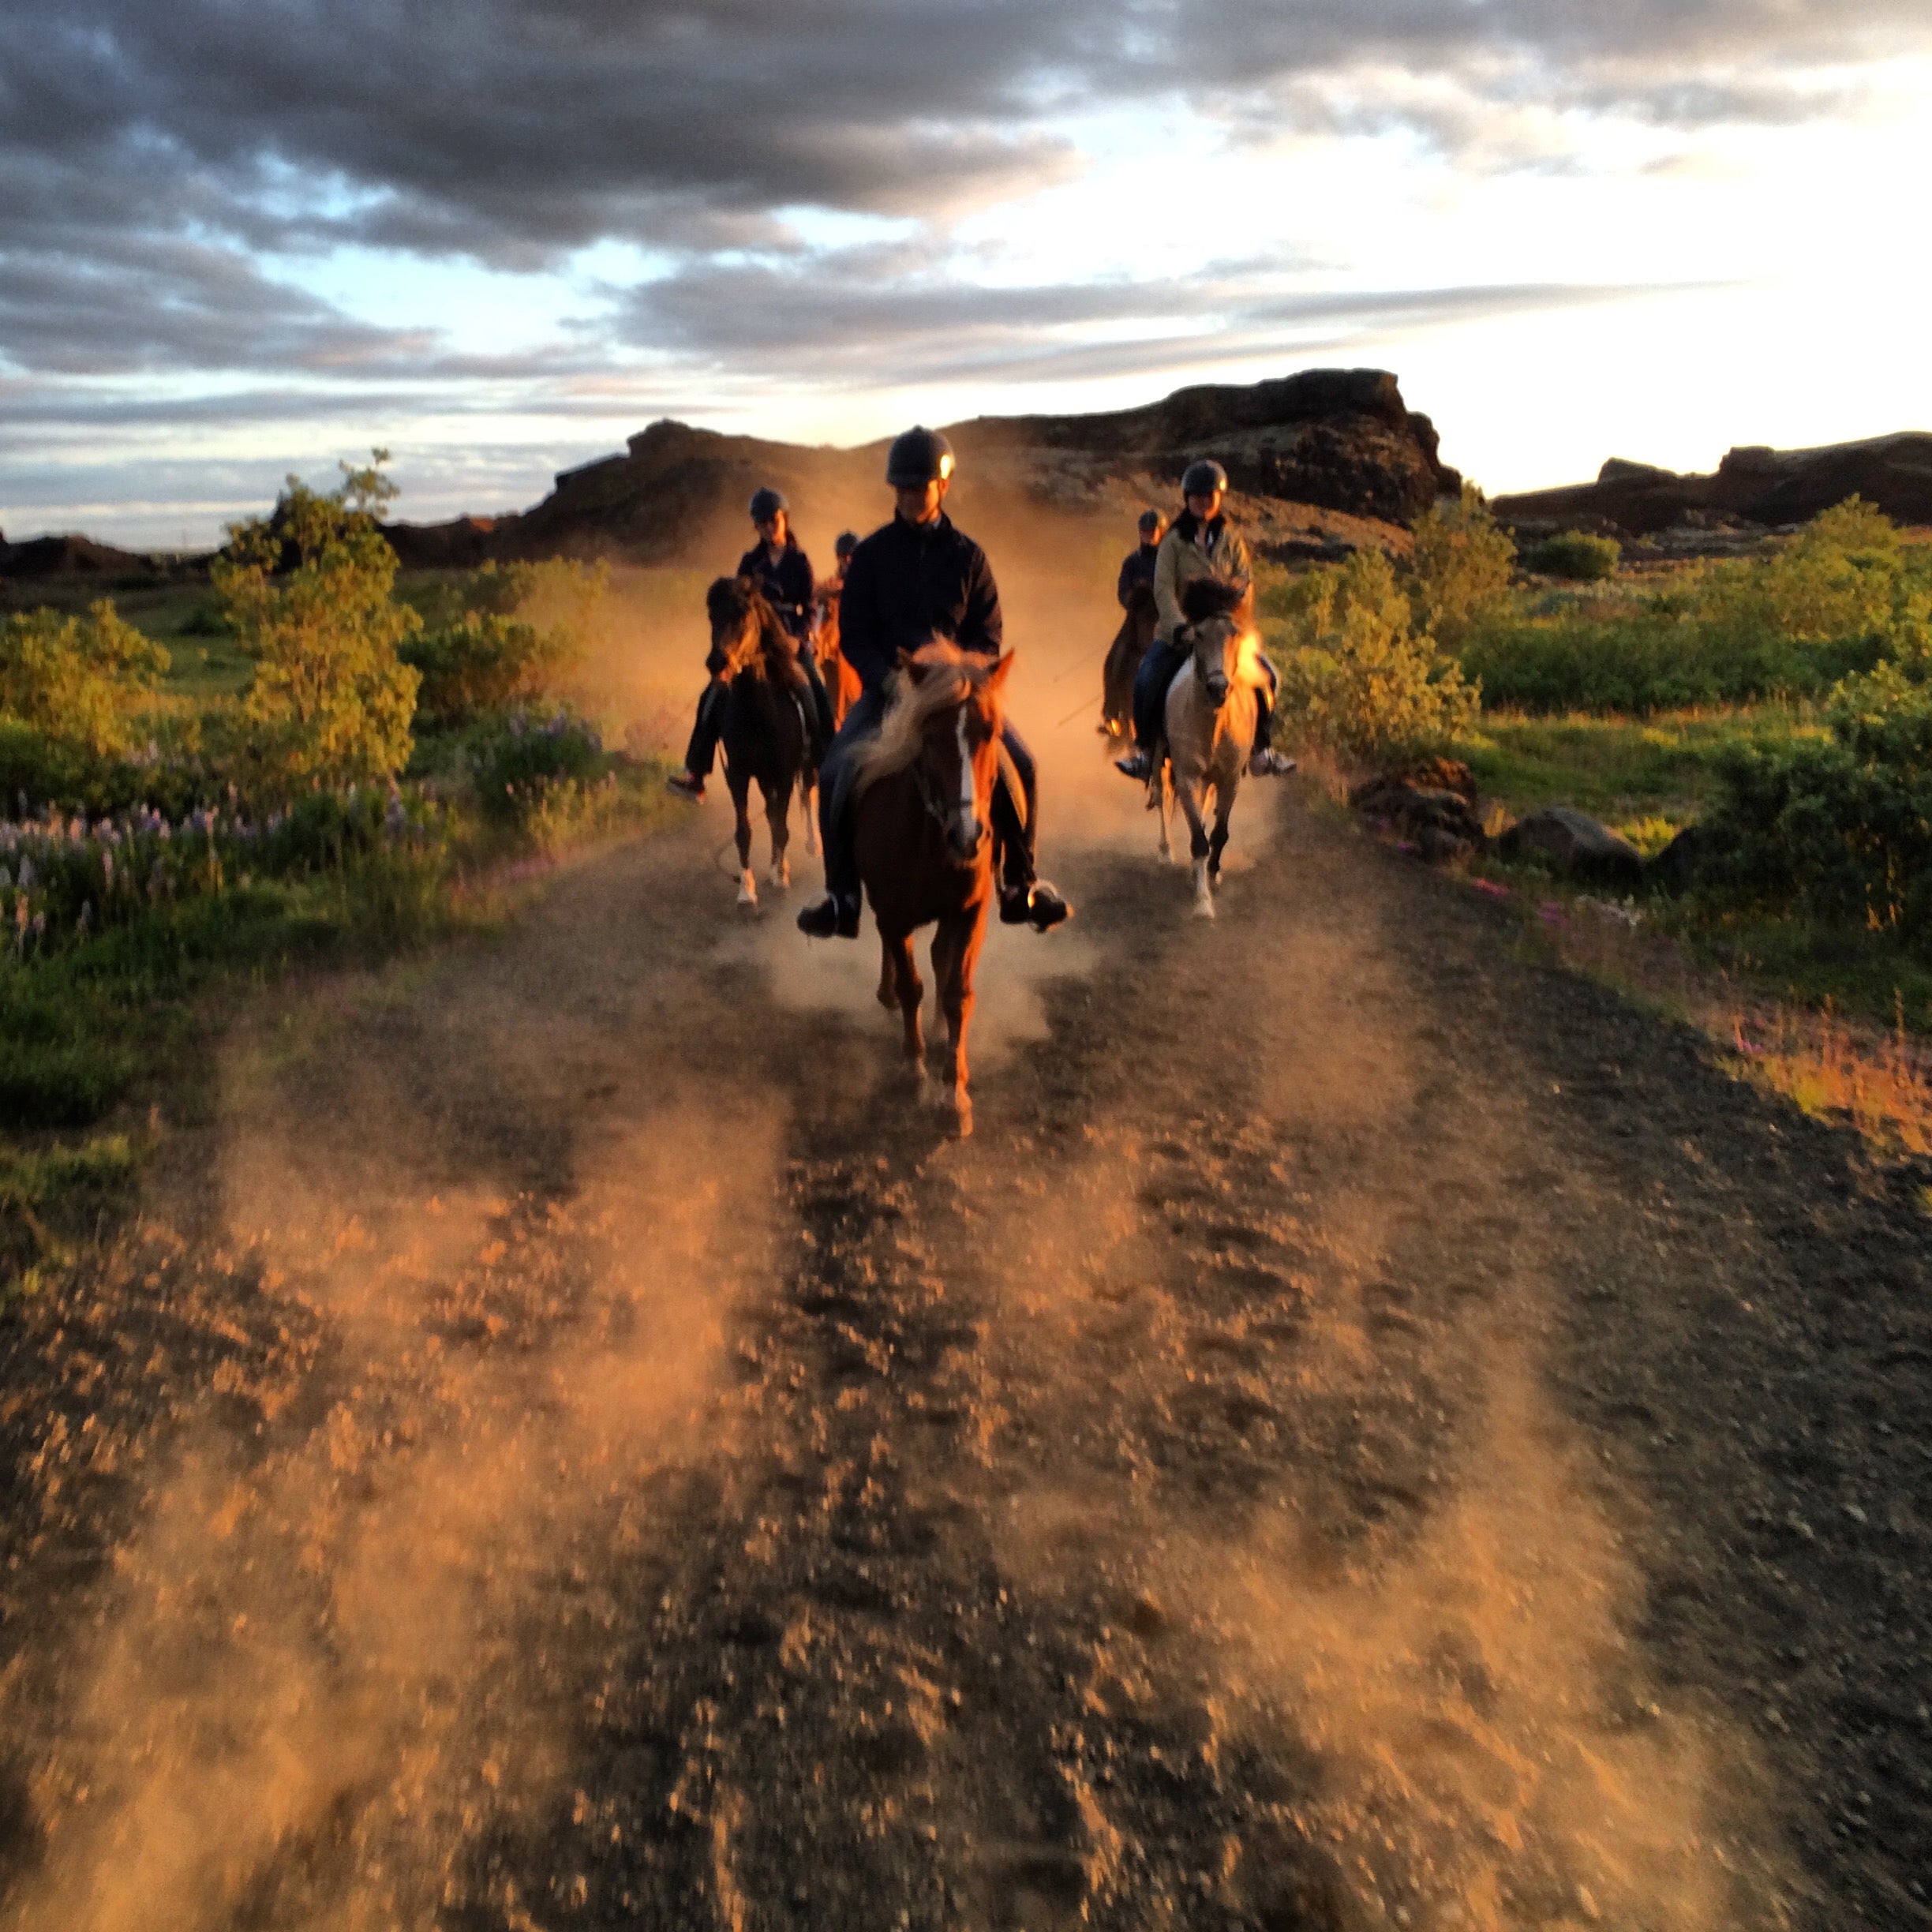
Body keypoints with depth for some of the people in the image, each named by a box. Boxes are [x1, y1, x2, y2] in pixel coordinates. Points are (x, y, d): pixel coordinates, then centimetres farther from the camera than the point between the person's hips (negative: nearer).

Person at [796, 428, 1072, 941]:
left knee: (1020, 767, -18)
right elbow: (853, 634, 0)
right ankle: (842, 897, -10)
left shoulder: (967, 556, 5)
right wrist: (890, 681, -16)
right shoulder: (872, 554, 3)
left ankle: (1020, 885, -1)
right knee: (836, 774, -23)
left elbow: (988, 635, 4)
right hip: (886, 686, 0)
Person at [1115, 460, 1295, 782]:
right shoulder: (1174, 541, 0)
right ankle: (1145, 751, -5)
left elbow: (1245, 582, 1)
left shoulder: (1231, 540, 8)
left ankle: (1262, 749, 2)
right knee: (1147, 681, -22)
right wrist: (1179, 625, -24)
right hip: (1180, 631, -2)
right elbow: (1163, 589, -10)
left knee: (1266, 675, -13)